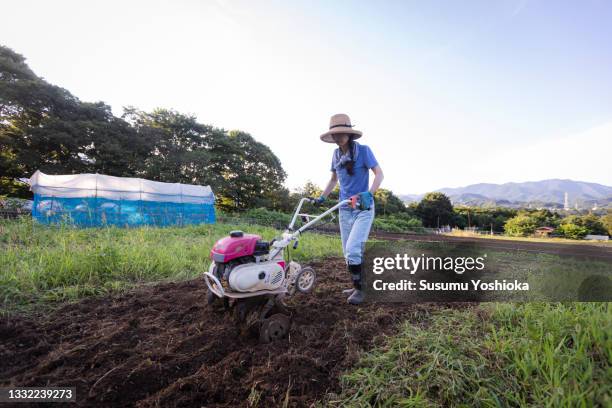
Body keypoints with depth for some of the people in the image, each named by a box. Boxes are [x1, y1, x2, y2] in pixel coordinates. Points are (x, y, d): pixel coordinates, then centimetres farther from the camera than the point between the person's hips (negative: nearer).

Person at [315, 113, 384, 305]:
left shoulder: (363, 150, -10)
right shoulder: (336, 154, 5)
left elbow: (379, 174, -14)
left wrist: (369, 193, -30)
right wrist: (322, 197, 10)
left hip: (363, 208, -6)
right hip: (344, 209, 6)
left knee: (353, 249, -16)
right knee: (348, 252, 10)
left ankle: (359, 289, 1)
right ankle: (357, 286, 26)